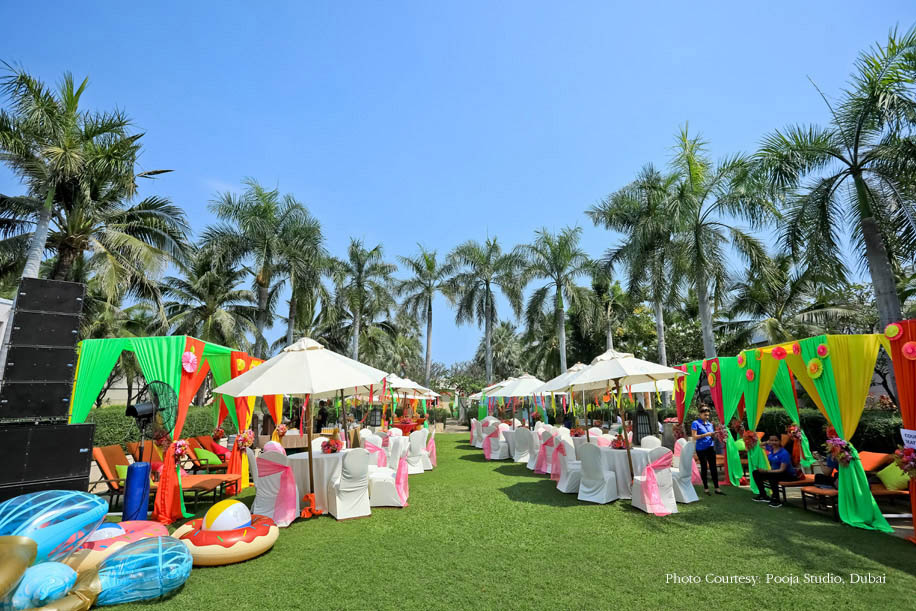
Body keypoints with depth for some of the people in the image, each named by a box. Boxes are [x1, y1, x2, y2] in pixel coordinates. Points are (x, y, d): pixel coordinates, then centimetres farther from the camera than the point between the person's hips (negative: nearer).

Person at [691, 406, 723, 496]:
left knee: (713, 467, 3)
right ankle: (706, 488, 14)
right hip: (701, 449, -5)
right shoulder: (696, 423, -6)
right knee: (704, 468, 4)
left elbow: (712, 436, 18)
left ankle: (716, 488, 10)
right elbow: (694, 437, -11)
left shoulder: (710, 424, 12)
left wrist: (714, 434, -4)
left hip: (711, 447, 5)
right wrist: (705, 435, -20)